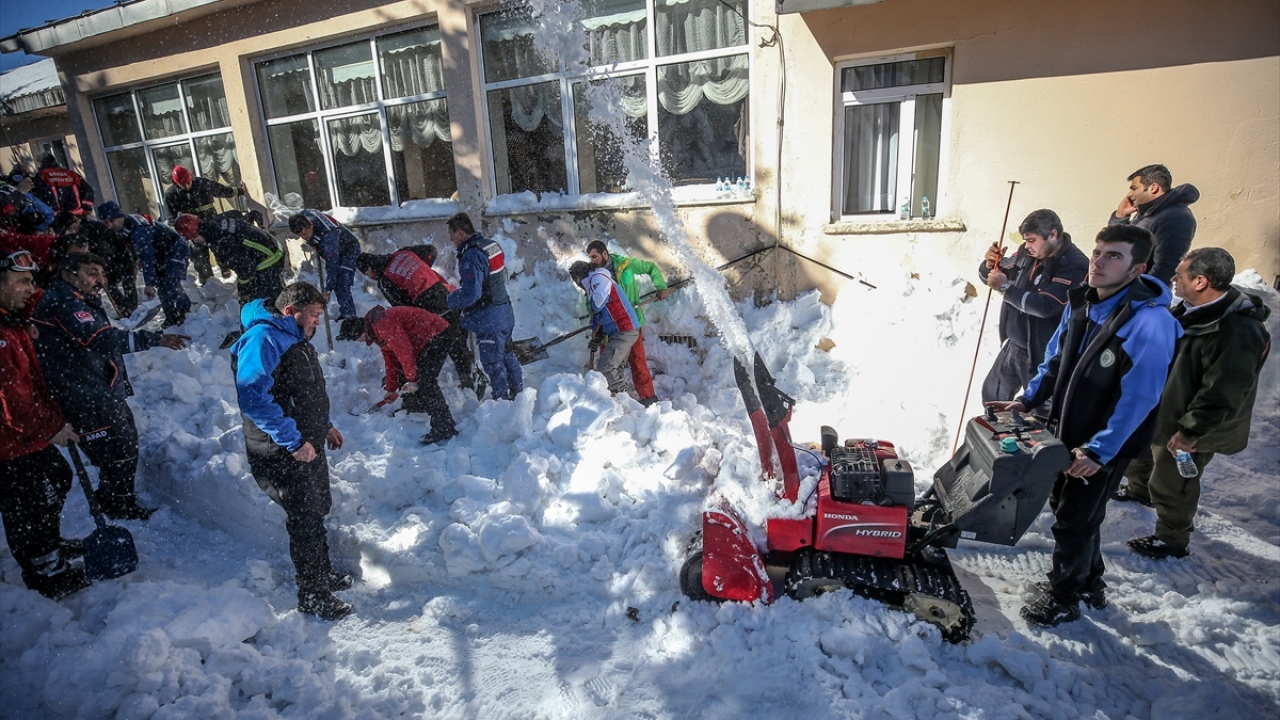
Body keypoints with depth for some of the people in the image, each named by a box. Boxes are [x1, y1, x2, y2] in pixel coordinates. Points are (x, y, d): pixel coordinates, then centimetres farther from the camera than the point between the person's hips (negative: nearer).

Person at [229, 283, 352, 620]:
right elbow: (252, 397, -32)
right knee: (305, 522, 2)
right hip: (283, 457, -10)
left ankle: (323, 574, 41)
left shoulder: (295, 340, 12)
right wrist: (293, 441, -29)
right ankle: (312, 596, 19)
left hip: (309, 447, 10)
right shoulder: (263, 338, -21)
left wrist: (324, 425, 15)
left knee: (316, 513, 22)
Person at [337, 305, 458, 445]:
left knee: (425, 382, -17)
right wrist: (391, 389, 24)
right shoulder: (376, 330, 15)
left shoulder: (381, 324, -20)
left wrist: (412, 379, -19)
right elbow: (390, 359, 21)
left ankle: (445, 428, -16)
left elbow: (404, 350, -24)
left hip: (437, 336, -11)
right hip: (424, 340, 11)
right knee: (403, 376, 18)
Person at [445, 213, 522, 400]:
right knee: (506, 355, 22)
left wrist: (451, 301, -11)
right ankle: (518, 393, 35)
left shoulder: (471, 256, -22)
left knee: (493, 363, 1)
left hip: (488, 319, -10)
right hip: (504, 312, 10)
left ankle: (502, 399, 10)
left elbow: (470, 293, -29)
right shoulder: (492, 245, 7)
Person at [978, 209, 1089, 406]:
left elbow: (1045, 306, -30)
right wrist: (990, 264, -13)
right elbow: (990, 277, 9)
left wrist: (1005, 288, -26)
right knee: (992, 395, 22)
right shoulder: (1028, 251, 1)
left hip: (1041, 353, -7)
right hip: (1012, 345, 7)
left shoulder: (1075, 265, -20)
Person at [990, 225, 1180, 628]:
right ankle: (1090, 582, 43)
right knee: (1065, 504, 21)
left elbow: (1138, 398, -25)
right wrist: (1028, 399, 6)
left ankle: (1063, 598, 26)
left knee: (1075, 519, 5)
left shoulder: (1150, 322, -25)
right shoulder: (1080, 303, 0)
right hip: (1065, 431, 8)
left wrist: (1099, 450, -25)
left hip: (1106, 446, -8)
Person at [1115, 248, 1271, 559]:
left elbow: (1223, 393, -30)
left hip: (1189, 427, -9)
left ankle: (1171, 540, 26)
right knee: (1141, 452, 29)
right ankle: (1139, 489, 57)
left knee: (1171, 484, 6)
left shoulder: (1238, 331, -31)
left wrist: (1190, 432, -25)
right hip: (1161, 411, 9)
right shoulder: (1192, 310, -3)